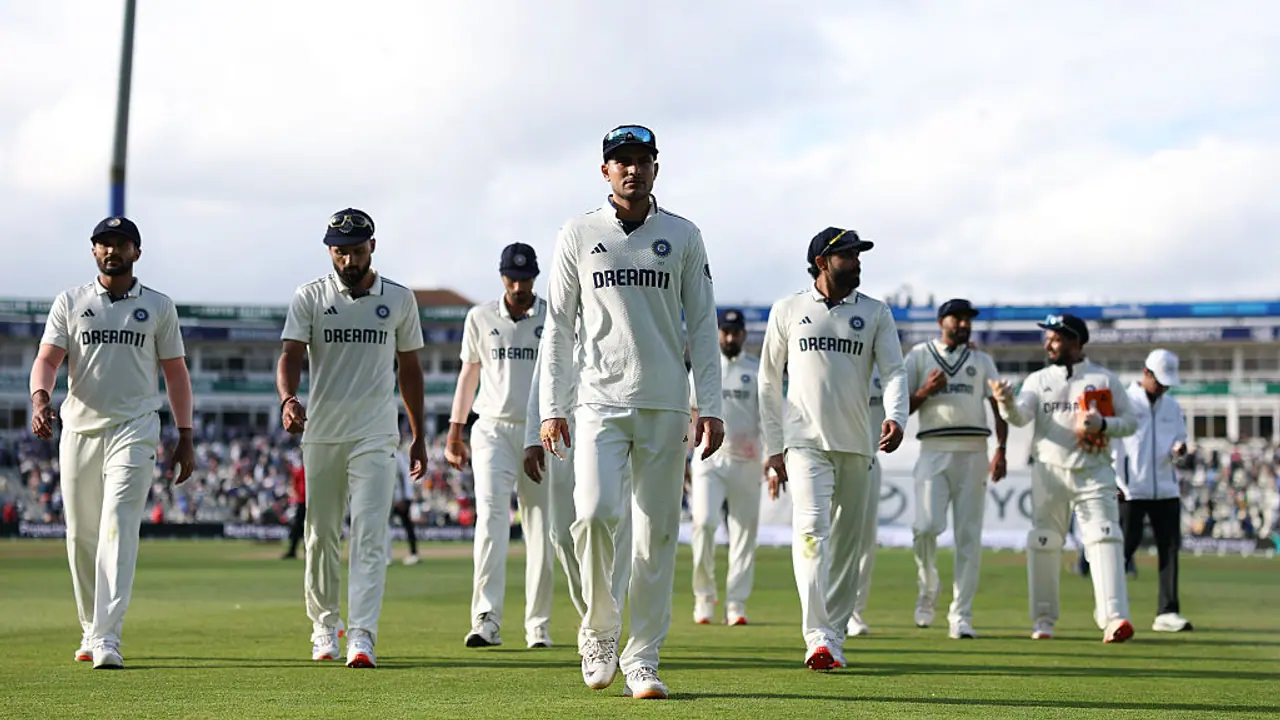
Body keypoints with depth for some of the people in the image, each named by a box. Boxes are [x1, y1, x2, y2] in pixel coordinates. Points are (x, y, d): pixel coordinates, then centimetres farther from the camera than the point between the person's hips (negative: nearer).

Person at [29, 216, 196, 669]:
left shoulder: (158, 306, 9)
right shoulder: (70, 303, 9)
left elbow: (175, 372, 11)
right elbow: (47, 359, -1)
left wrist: (185, 438, 5)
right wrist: (40, 397, -23)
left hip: (134, 431, -2)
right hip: (78, 428, 2)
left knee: (118, 528, -16)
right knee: (81, 534, 7)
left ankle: (108, 640, -23)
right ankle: (91, 631, 23)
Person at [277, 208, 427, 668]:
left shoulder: (399, 299, 6)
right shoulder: (310, 298, 2)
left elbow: (409, 369, 12)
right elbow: (290, 355, -9)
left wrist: (419, 437, 12)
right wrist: (288, 399, -30)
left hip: (376, 435, -1)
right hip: (321, 434, 1)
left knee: (369, 534, -12)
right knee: (321, 535, 9)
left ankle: (362, 635, -18)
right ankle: (324, 626, 26)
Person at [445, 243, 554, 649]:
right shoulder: (480, 318, 8)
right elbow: (469, 374, 15)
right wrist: (454, 433, 12)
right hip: (493, 430, 0)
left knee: (541, 528, 2)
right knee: (491, 516, -16)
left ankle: (537, 625, 10)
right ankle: (486, 620, -25)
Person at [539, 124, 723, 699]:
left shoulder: (683, 237, 8)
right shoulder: (579, 235, 7)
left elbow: (702, 325, 9)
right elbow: (558, 325, 8)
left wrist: (710, 406, 1)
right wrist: (552, 407, 0)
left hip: (665, 404, 1)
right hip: (600, 399, -1)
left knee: (657, 532, 0)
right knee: (594, 513, -18)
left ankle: (642, 658, 6)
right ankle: (599, 631, 2)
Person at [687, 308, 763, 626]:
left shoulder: (757, 370, 7)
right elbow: (691, 416, 12)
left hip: (746, 461, 0)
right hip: (709, 458, 0)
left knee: (744, 531, -1)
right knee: (703, 522, -15)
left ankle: (736, 603, 4)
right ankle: (704, 595, -2)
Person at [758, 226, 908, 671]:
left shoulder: (876, 314, 10)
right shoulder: (788, 311, 8)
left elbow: (893, 371, 0)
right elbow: (769, 383, 11)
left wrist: (895, 418, -21)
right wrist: (773, 448, 5)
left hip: (858, 446, 3)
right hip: (805, 441, -3)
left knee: (848, 541, 6)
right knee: (812, 528, -19)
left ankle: (834, 638, 16)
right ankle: (817, 638, -28)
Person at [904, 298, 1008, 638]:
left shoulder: (982, 361, 18)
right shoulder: (919, 355, 13)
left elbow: (999, 406, 9)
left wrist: (1001, 451, -6)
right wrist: (926, 391, -10)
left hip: (974, 453, 2)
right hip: (933, 452, -2)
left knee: (969, 535, -3)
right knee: (926, 526, -16)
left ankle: (961, 616, -1)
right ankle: (927, 589, 11)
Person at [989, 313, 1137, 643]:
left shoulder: (1105, 379, 5)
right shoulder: (1038, 380, 8)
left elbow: (1130, 422, 5)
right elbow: (1021, 417, -8)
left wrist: (1102, 424, -14)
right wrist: (1006, 402, -30)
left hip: (1093, 471, -2)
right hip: (1049, 471, 2)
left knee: (1104, 538, -15)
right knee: (1043, 544, 3)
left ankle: (1114, 618, -24)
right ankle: (1043, 619, 16)